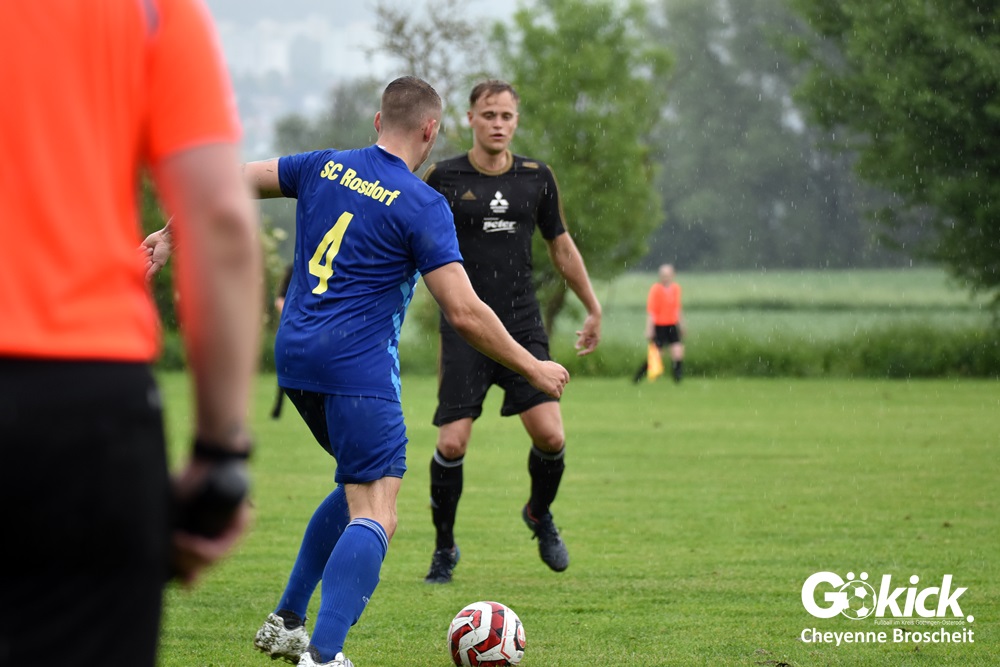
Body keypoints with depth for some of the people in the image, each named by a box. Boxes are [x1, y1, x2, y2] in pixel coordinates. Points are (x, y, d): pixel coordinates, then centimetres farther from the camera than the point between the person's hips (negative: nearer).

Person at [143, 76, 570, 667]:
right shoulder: (422, 206, -8)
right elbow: (465, 313, -11)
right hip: (359, 367, -8)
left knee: (362, 489, 25)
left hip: (295, 356, 8)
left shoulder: (326, 168, 10)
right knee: (375, 517, -11)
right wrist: (533, 369, -1)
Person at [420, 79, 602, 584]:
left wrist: (593, 308, 24)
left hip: (523, 325, 2)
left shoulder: (537, 178, 7)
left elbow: (561, 246, 19)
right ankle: (444, 548, 11)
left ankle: (540, 514, 22)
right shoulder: (443, 179, -3)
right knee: (452, 444, -11)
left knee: (550, 436, -10)